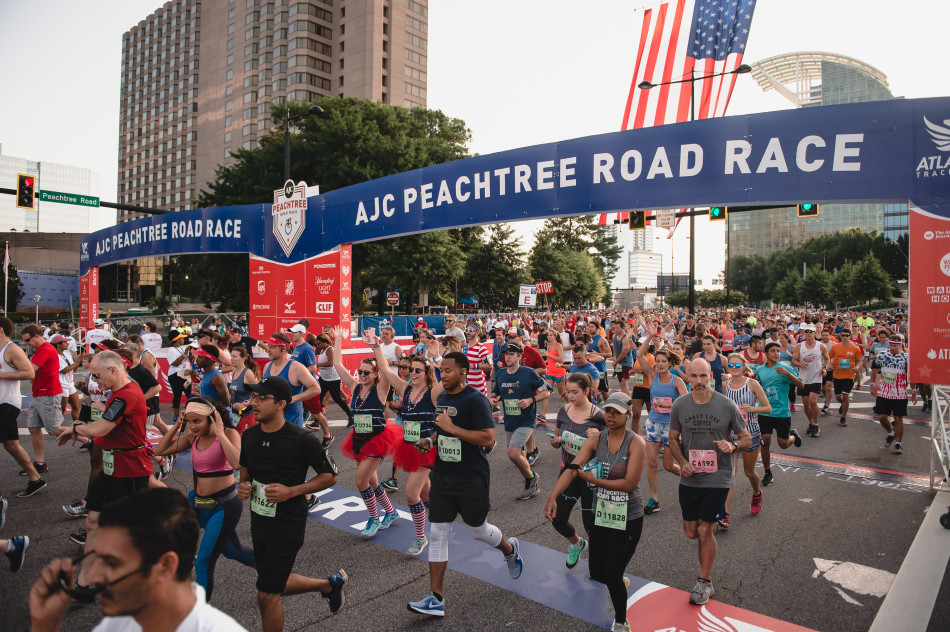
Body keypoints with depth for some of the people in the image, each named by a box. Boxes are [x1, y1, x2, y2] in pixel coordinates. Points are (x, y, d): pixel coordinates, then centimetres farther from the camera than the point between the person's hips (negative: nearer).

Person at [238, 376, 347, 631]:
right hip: (259, 522, 7)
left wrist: (290, 491, -22)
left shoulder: (302, 439, -20)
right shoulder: (249, 435, -2)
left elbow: (330, 476, -12)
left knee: (267, 595, 0)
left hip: (287, 526, -7)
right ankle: (330, 584, 44)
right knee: (276, 584, 22)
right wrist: (244, 485, -6)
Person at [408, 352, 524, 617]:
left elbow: (489, 438, -24)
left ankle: (510, 549, 45)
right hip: (442, 475, 7)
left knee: (478, 530, 11)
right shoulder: (442, 397, 7)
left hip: (472, 479, -6)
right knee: (437, 534, 3)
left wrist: (452, 428, -26)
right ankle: (436, 599, 10)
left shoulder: (475, 399, -17)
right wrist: (431, 440, 4)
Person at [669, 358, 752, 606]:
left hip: (717, 478, -2)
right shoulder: (679, 405, -3)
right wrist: (682, 462, -8)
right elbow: (673, 439, 9)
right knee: (691, 532, 8)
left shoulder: (727, 405, -9)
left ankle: (704, 582, 19)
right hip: (689, 479, 3)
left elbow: (747, 438, 2)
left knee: (705, 531, -1)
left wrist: (733, 445, -20)